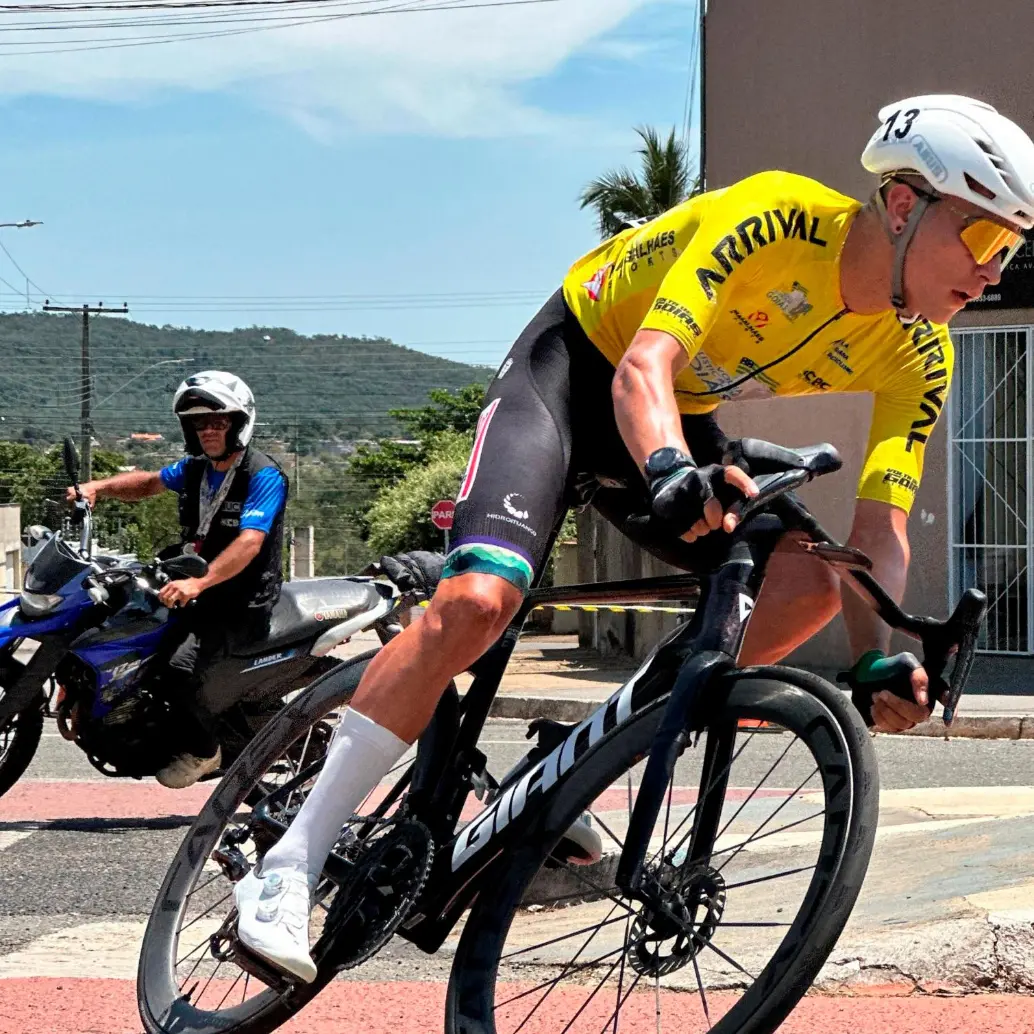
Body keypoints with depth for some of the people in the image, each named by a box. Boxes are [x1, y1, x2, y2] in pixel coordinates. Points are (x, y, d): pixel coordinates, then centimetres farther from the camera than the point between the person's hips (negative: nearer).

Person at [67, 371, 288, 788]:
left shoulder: (264, 476, -16)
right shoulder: (196, 468, 9)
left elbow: (249, 542, -29)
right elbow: (149, 483, 25)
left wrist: (199, 583, -41)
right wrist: (98, 487, 5)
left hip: (245, 601, -9)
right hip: (202, 590, 9)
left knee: (183, 663, -28)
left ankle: (201, 750, -6)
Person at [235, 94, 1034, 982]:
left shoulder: (916, 360, -12)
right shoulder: (779, 217, -30)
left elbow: (880, 526, -16)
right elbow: (644, 365, -38)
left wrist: (880, 658, -34)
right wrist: (670, 470, -59)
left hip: (681, 423, 7)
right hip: (575, 367, -6)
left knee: (806, 585, -16)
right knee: (477, 601, -26)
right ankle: (290, 868, -19)